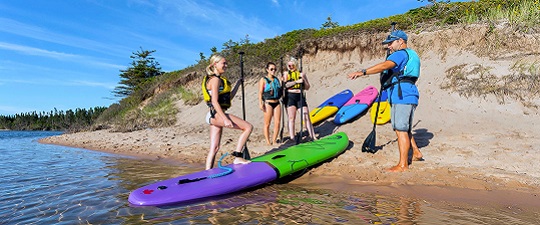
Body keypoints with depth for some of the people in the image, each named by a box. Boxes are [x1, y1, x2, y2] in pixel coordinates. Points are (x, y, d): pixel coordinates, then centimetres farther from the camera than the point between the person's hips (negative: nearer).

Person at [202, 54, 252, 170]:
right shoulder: (215, 79, -9)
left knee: (214, 148, 9)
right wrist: (225, 119, -23)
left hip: (213, 116, 10)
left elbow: (229, 96, 24)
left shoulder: (219, 79, 21)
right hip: (217, 114, -10)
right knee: (248, 127, -8)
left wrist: (238, 83, 27)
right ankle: (237, 157, -10)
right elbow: (215, 102, -18)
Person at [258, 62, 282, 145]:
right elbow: (260, 92, -6)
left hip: (277, 103, 5)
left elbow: (282, 88, 13)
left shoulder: (277, 79, 13)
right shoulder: (263, 80, -2)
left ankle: (274, 141, 16)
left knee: (277, 123, 3)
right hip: (268, 103, -5)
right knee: (267, 123, 2)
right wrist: (260, 103, -15)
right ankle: (268, 141, 12)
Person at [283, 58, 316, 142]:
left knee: (306, 117, 0)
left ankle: (313, 137, 6)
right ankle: (292, 139, -2)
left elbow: (307, 88, 9)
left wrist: (303, 79, -6)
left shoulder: (302, 74, 12)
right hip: (290, 97, -2)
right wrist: (297, 81, -19)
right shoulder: (286, 73, 7)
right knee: (291, 118, -6)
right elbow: (285, 84, -11)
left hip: (300, 96, 2)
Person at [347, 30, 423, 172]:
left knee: (401, 130, -8)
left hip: (402, 96, -11)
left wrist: (362, 72, -32)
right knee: (404, 129, 21)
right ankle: (416, 153, 31)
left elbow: (384, 66, -26)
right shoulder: (411, 55, 26)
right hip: (408, 96, 11)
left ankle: (403, 165, -4)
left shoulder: (401, 54, -8)